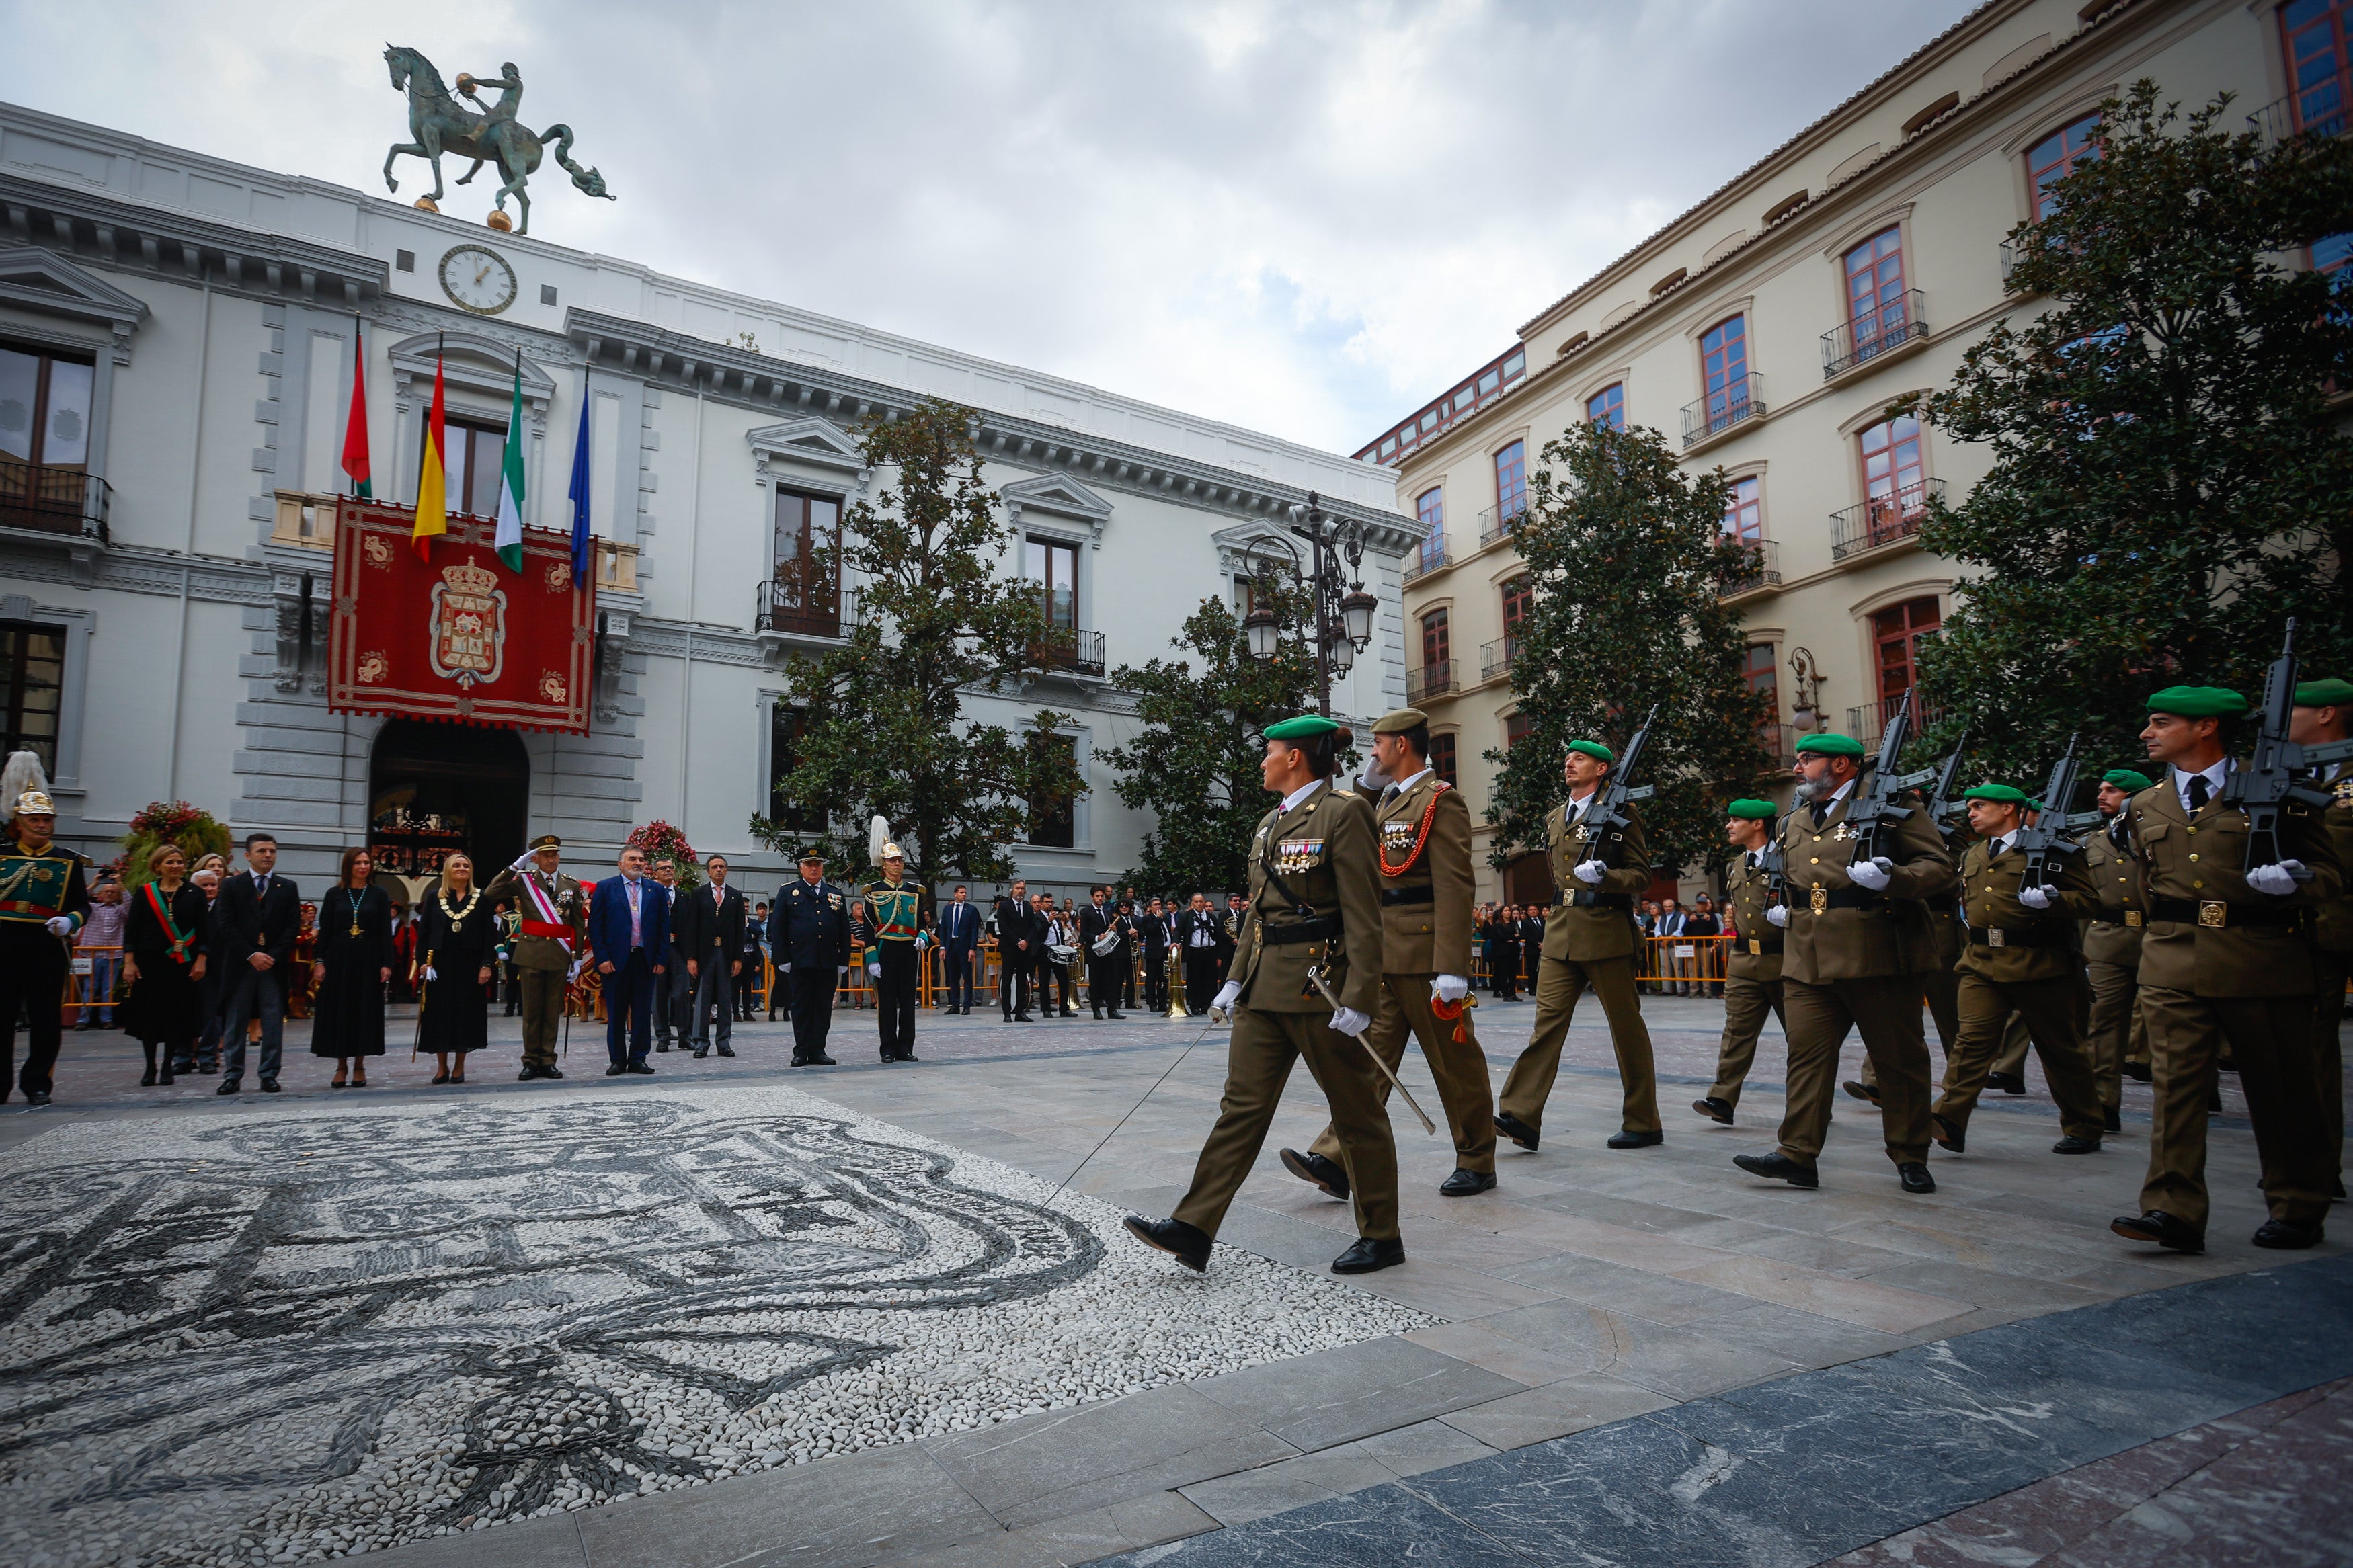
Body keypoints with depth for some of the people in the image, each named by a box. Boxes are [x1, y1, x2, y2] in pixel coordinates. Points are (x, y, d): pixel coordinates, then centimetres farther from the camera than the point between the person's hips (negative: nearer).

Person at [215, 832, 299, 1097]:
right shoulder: (232, 886, 5)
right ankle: (232, 1075, 10)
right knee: (234, 1023, 4)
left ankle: (269, 1075, 7)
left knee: (273, 1023, 1)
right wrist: (252, 955, -11)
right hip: (239, 964, -1)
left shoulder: (287, 888, 9)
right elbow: (228, 926, -2)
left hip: (275, 964, 1)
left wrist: (273, 957, -9)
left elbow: (293, 927, 4)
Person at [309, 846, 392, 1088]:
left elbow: (386, 932, 1)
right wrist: (319, 961, -4)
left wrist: (386, 964, -6)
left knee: (365, 1011, 2)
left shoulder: (378, 895, 3)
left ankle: (359, 1067, 11)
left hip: (368, 960, -1)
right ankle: (341, 1066, 12)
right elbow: (324, 930, 4)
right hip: (339, 959, 1)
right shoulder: (334, 894, 5)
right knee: (338, 1011, 2)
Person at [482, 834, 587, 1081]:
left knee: (553, 1010, 5)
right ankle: (531, 1062, 12)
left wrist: (577, 958, 4)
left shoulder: (572, 886, 8)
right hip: (531, 954, -2)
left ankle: (547, 1061, 13)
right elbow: (490, 894, -12)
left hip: (560, 956, 2)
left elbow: (579, 924, 8)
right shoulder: (523, 881, 3)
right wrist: (515, 867, -12)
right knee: (532, 1010, 4)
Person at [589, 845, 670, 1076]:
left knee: (642, 1012, 5)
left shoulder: (657, 890, 8)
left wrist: (661, 960, 0)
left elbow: (664, 927, 7)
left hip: (646, 959, 2)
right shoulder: (605, 888, 3)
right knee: (616, 1013, 5)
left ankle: (637, 1059, 14)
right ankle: (617, 1060, 14)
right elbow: (595, 926, -1)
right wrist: (602, 958, -8)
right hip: (616, 960, -2)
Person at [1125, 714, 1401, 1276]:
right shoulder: (1270, 823, 16)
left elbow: (1363, 913, -15)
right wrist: (1237, 977, 17)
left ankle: (1382, 1236, 20)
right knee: (1242, 1105, 6)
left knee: (1356, 1112, 6)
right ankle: (1193, 1228, 7)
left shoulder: (1343, 813, -10)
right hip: (1265, 987, 8)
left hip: (1320, 986, -8)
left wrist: (1358, 998, -20)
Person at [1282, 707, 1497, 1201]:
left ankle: (1477, 1163, 19)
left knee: (1456, 1062, 5)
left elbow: (1454, 888, -18)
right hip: (1385, 956, 9)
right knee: (1369, 1056, 4)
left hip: (1425, 956, -8)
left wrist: (1450, 970, -23)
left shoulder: (1441, 800, -10)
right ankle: (1336, 1160, 4)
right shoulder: (1386, 802, 18)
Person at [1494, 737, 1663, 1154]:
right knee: (1547, 1019, -3)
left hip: (1606, 932, -6)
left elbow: (1641, 874, -5)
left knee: (1626, 1025, 3)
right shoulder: (1555, 818, 18)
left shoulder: (1618, 813, -2)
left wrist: (1604, 877, -22)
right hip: (1561, 933, 6)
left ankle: (1643, 1123, 15)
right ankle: (1521, 1116, -9)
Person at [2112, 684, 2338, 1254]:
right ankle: (2174, 1212, -8)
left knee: (2281, 1088, 9)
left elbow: (2328, 873, 3)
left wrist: (2290, 881, -17)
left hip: (2262, 959, -2)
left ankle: (2297, 1210, 25)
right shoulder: (2146, 807, 13)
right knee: (2174, 1081, -6)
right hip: (2174, 963, 3)